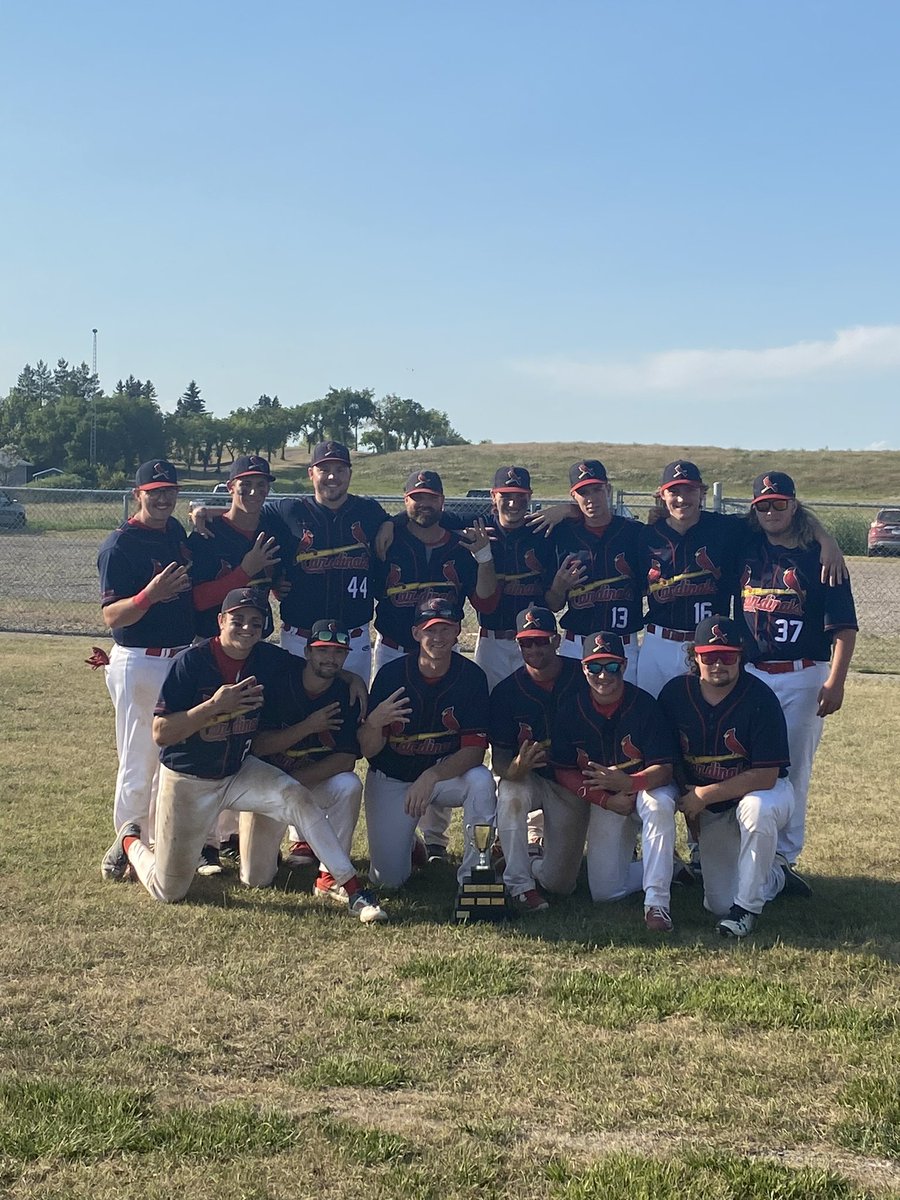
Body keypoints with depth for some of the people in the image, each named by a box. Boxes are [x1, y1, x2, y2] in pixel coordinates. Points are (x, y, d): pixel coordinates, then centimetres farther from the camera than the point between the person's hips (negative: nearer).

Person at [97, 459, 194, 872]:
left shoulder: (176, 530, 9)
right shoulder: (119, 544, -13)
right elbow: (111, 616, -19)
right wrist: (149, 595, -35)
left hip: (183, 657, 8)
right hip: (140, 664, -8)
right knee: (139, 765, 0)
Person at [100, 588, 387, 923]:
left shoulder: (271, 660, -9)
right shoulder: (191, 662, -21)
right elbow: (160, 734, -23)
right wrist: (214, 706, -32)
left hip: (239, 772, 3)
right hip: (187, 781, -3)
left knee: (293, 795, -29)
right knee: (168, 892, 6)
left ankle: (354, 890, -18)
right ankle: (130, 840, 39)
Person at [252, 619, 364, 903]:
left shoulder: (347, 696, -8)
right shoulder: (278, 683, -13)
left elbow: (346, 760, -16)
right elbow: (258, 746, -18)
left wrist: (294, 781, -26)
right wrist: (308, 727, -28)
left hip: (317, 783, 1)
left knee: (349, 785, -31)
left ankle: (329, 877, -20)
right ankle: (303, 837, 16)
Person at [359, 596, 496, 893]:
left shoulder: (471, 676, -13)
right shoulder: (391, 674, -14)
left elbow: (474, 750, -18)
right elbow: (368, 751, -13)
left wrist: (431, 776, -35)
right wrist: (374, 723, -37)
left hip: (447, 772, 0)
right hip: (391, 780, 0)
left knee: (481, 781, -33)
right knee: (388, 879, -5)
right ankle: (407, 843, 32)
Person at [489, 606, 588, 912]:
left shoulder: (583, 677, -11)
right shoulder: (506, 691, -8)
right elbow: (499, 757, -10)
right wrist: (514, 768, -34)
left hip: (571, 783, 0)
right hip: (528, 779, 0)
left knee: (559, 883, -4)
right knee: (510, 793, -38)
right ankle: (519, 884, -23)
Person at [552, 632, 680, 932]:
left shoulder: (644, 706, -17)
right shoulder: (570, 712, -9)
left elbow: (664, 769, -21)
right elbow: (564, 771, -4)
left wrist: (629, 783, -41)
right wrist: (607, 800, -16)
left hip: (647, 787, -3)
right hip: (603, 800, 3)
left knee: (659, 804, -41)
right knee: (604, 890, -5)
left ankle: (656, 901, -33)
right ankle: (662, 866, 23)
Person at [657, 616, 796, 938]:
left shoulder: (760, 698, -23)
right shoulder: (675, 693, -11)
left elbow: (766, 777, -26)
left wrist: (703, 795, -24)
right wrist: (686, 796, -9)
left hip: (765, 792, -4)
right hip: (711, 812, 4)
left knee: (757, 808, -41)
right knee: (718, 904, -2)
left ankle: (747, 907, -21)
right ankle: (776, 876, 32)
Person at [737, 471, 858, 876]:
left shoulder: (820, 556, -2)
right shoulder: (745, 548, 7)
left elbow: (843, 626, -6)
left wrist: (836, 681, -14)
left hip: (803, 679, -3)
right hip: (748, 673, 3)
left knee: (794, 769, 4)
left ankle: (785, 857, 13)